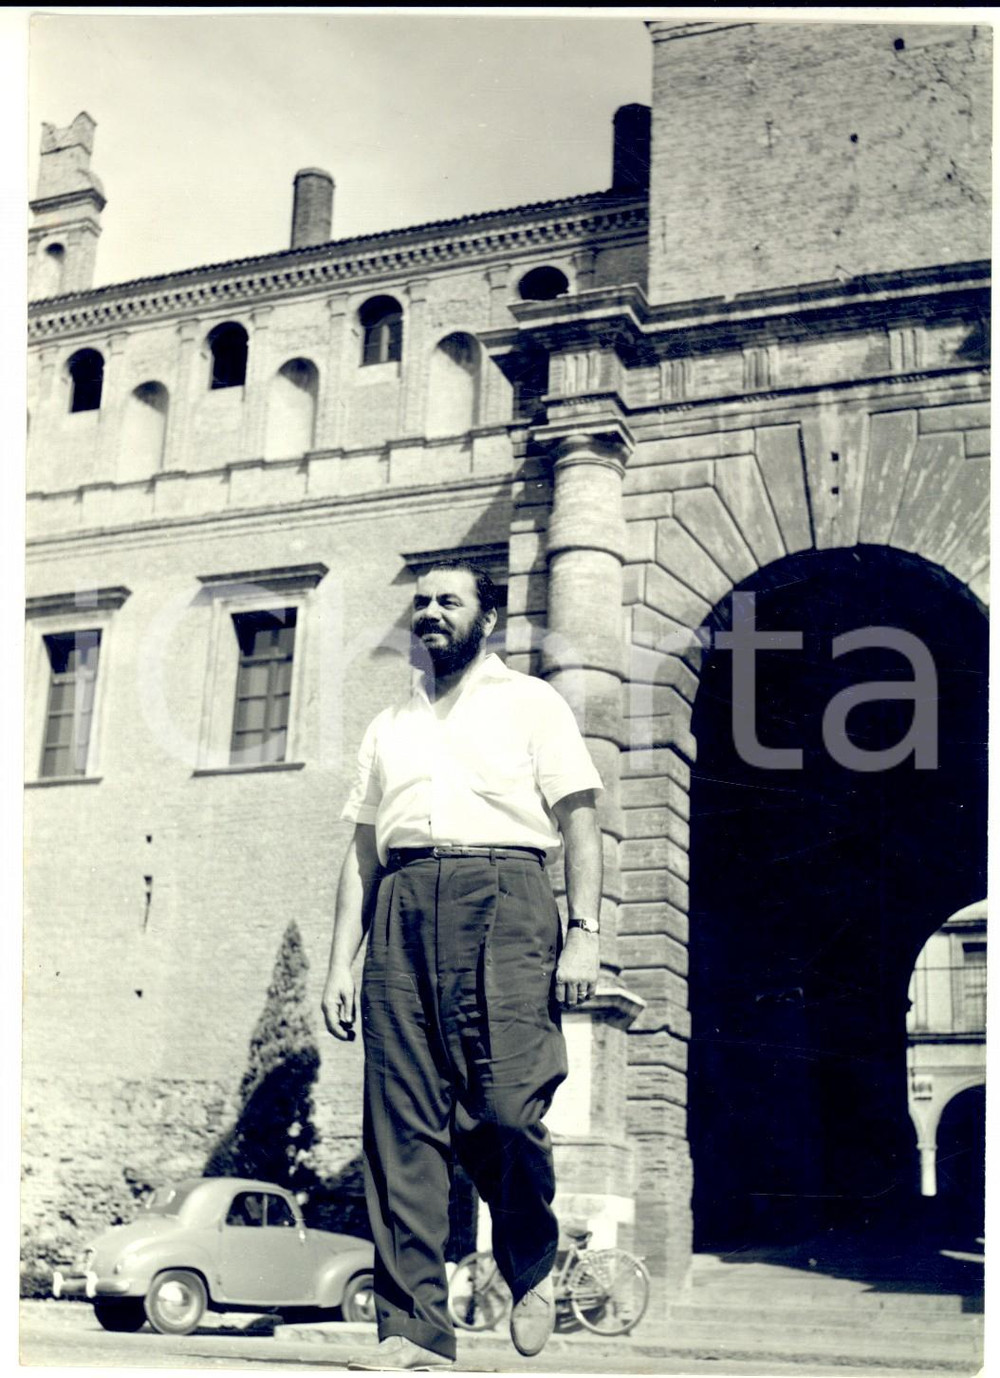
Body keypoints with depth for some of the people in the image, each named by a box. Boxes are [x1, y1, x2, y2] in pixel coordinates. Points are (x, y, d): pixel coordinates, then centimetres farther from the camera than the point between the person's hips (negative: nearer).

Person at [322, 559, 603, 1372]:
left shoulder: (530, 703, 15)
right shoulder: (390, 727, 26)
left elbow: (579, 823, 5)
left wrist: (584, 933, -8)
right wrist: (342, 962, 12)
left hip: (502, 904, -4)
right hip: (403, 913, 4)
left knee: (507, 1108, -14)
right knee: (402, 1122, -4)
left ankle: (533, 1268, 15)